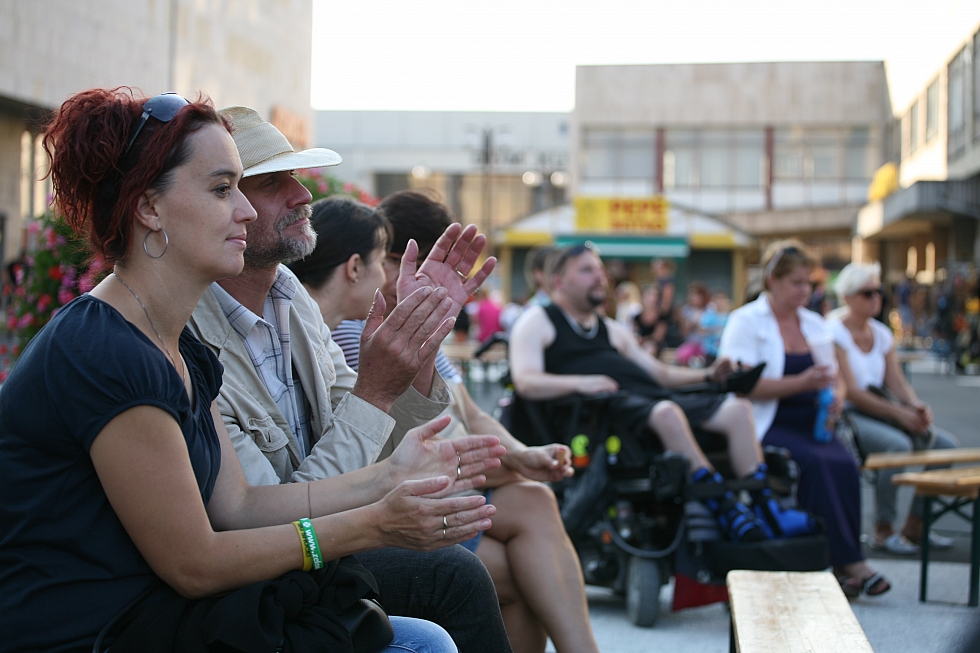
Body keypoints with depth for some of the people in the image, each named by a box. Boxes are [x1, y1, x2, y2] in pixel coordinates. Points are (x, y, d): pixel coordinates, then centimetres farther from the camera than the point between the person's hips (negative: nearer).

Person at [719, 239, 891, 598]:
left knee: (844, 463, -27)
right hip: (766, 427, -5)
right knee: (815, 463, -32)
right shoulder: (745, 322, 0)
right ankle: (850, 562, -26)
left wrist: (836, 396, -5)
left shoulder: (814, 323, 19)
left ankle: (845, 566, -24)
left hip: (810, 424, 5)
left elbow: (835, 379, 20)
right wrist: (801, 383, -20)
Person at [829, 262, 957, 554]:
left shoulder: (882, 334, 13)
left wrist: (916, 405, -16)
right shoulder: (833, 333, -10)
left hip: (880, 412, 8)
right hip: (845, 416, -8)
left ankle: (915, 525, 1)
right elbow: (851, 391, -17)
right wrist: (899, 414, -23)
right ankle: (883, 531, -19)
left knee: (945, 443, -8)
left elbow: (896, 382, 7)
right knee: (898, 444, -33)